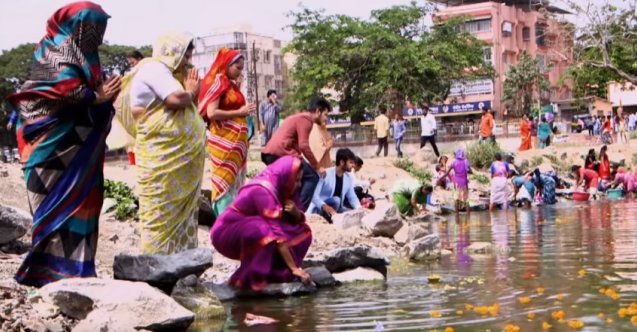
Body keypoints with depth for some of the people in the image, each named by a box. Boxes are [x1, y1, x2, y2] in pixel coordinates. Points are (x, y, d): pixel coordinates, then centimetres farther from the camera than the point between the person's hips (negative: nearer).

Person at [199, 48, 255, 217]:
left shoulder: (231, 84, 16)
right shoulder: (218, 81, -8)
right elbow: (211, 113, -17)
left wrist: (244, 112, 7)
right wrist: (239, 112, -13)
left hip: (235, 140, 9)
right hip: (223, 140, -9)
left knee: (234, 181, 8)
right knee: (225, 180, -7)